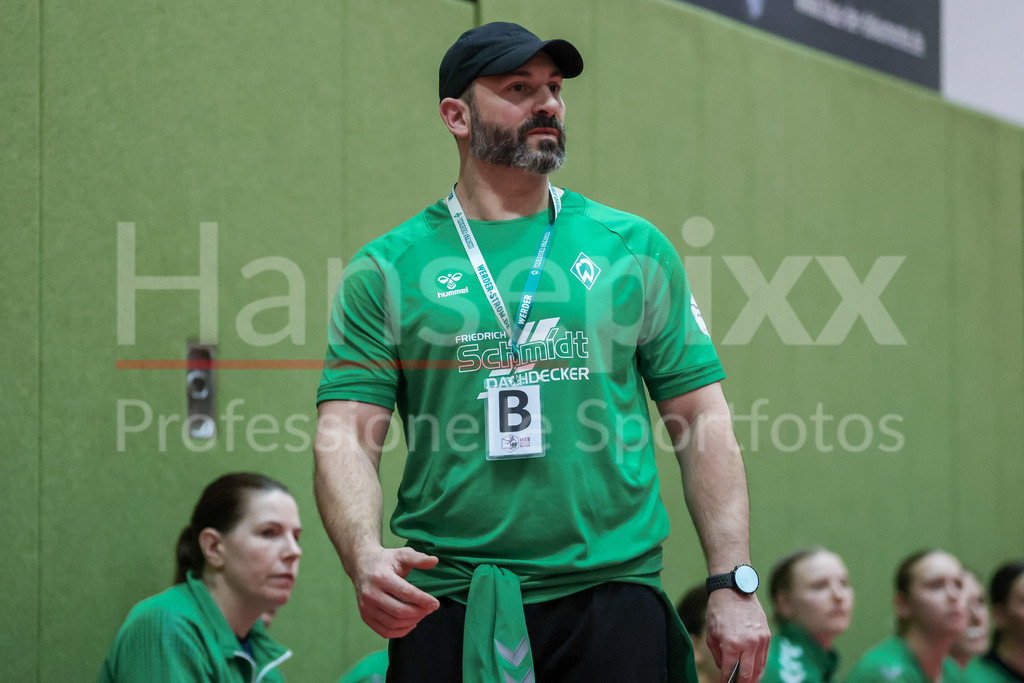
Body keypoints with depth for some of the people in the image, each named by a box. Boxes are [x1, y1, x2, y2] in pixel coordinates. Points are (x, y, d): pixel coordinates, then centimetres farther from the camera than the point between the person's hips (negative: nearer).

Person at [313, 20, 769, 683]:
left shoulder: (635, 247, 9)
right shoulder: (387, 268, 5)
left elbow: (701, 420, 7)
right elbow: (347, 436, -1)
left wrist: (734, 584, -1)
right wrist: (366, 556, -20)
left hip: (612, 595, 1)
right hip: (444, 603, -1)